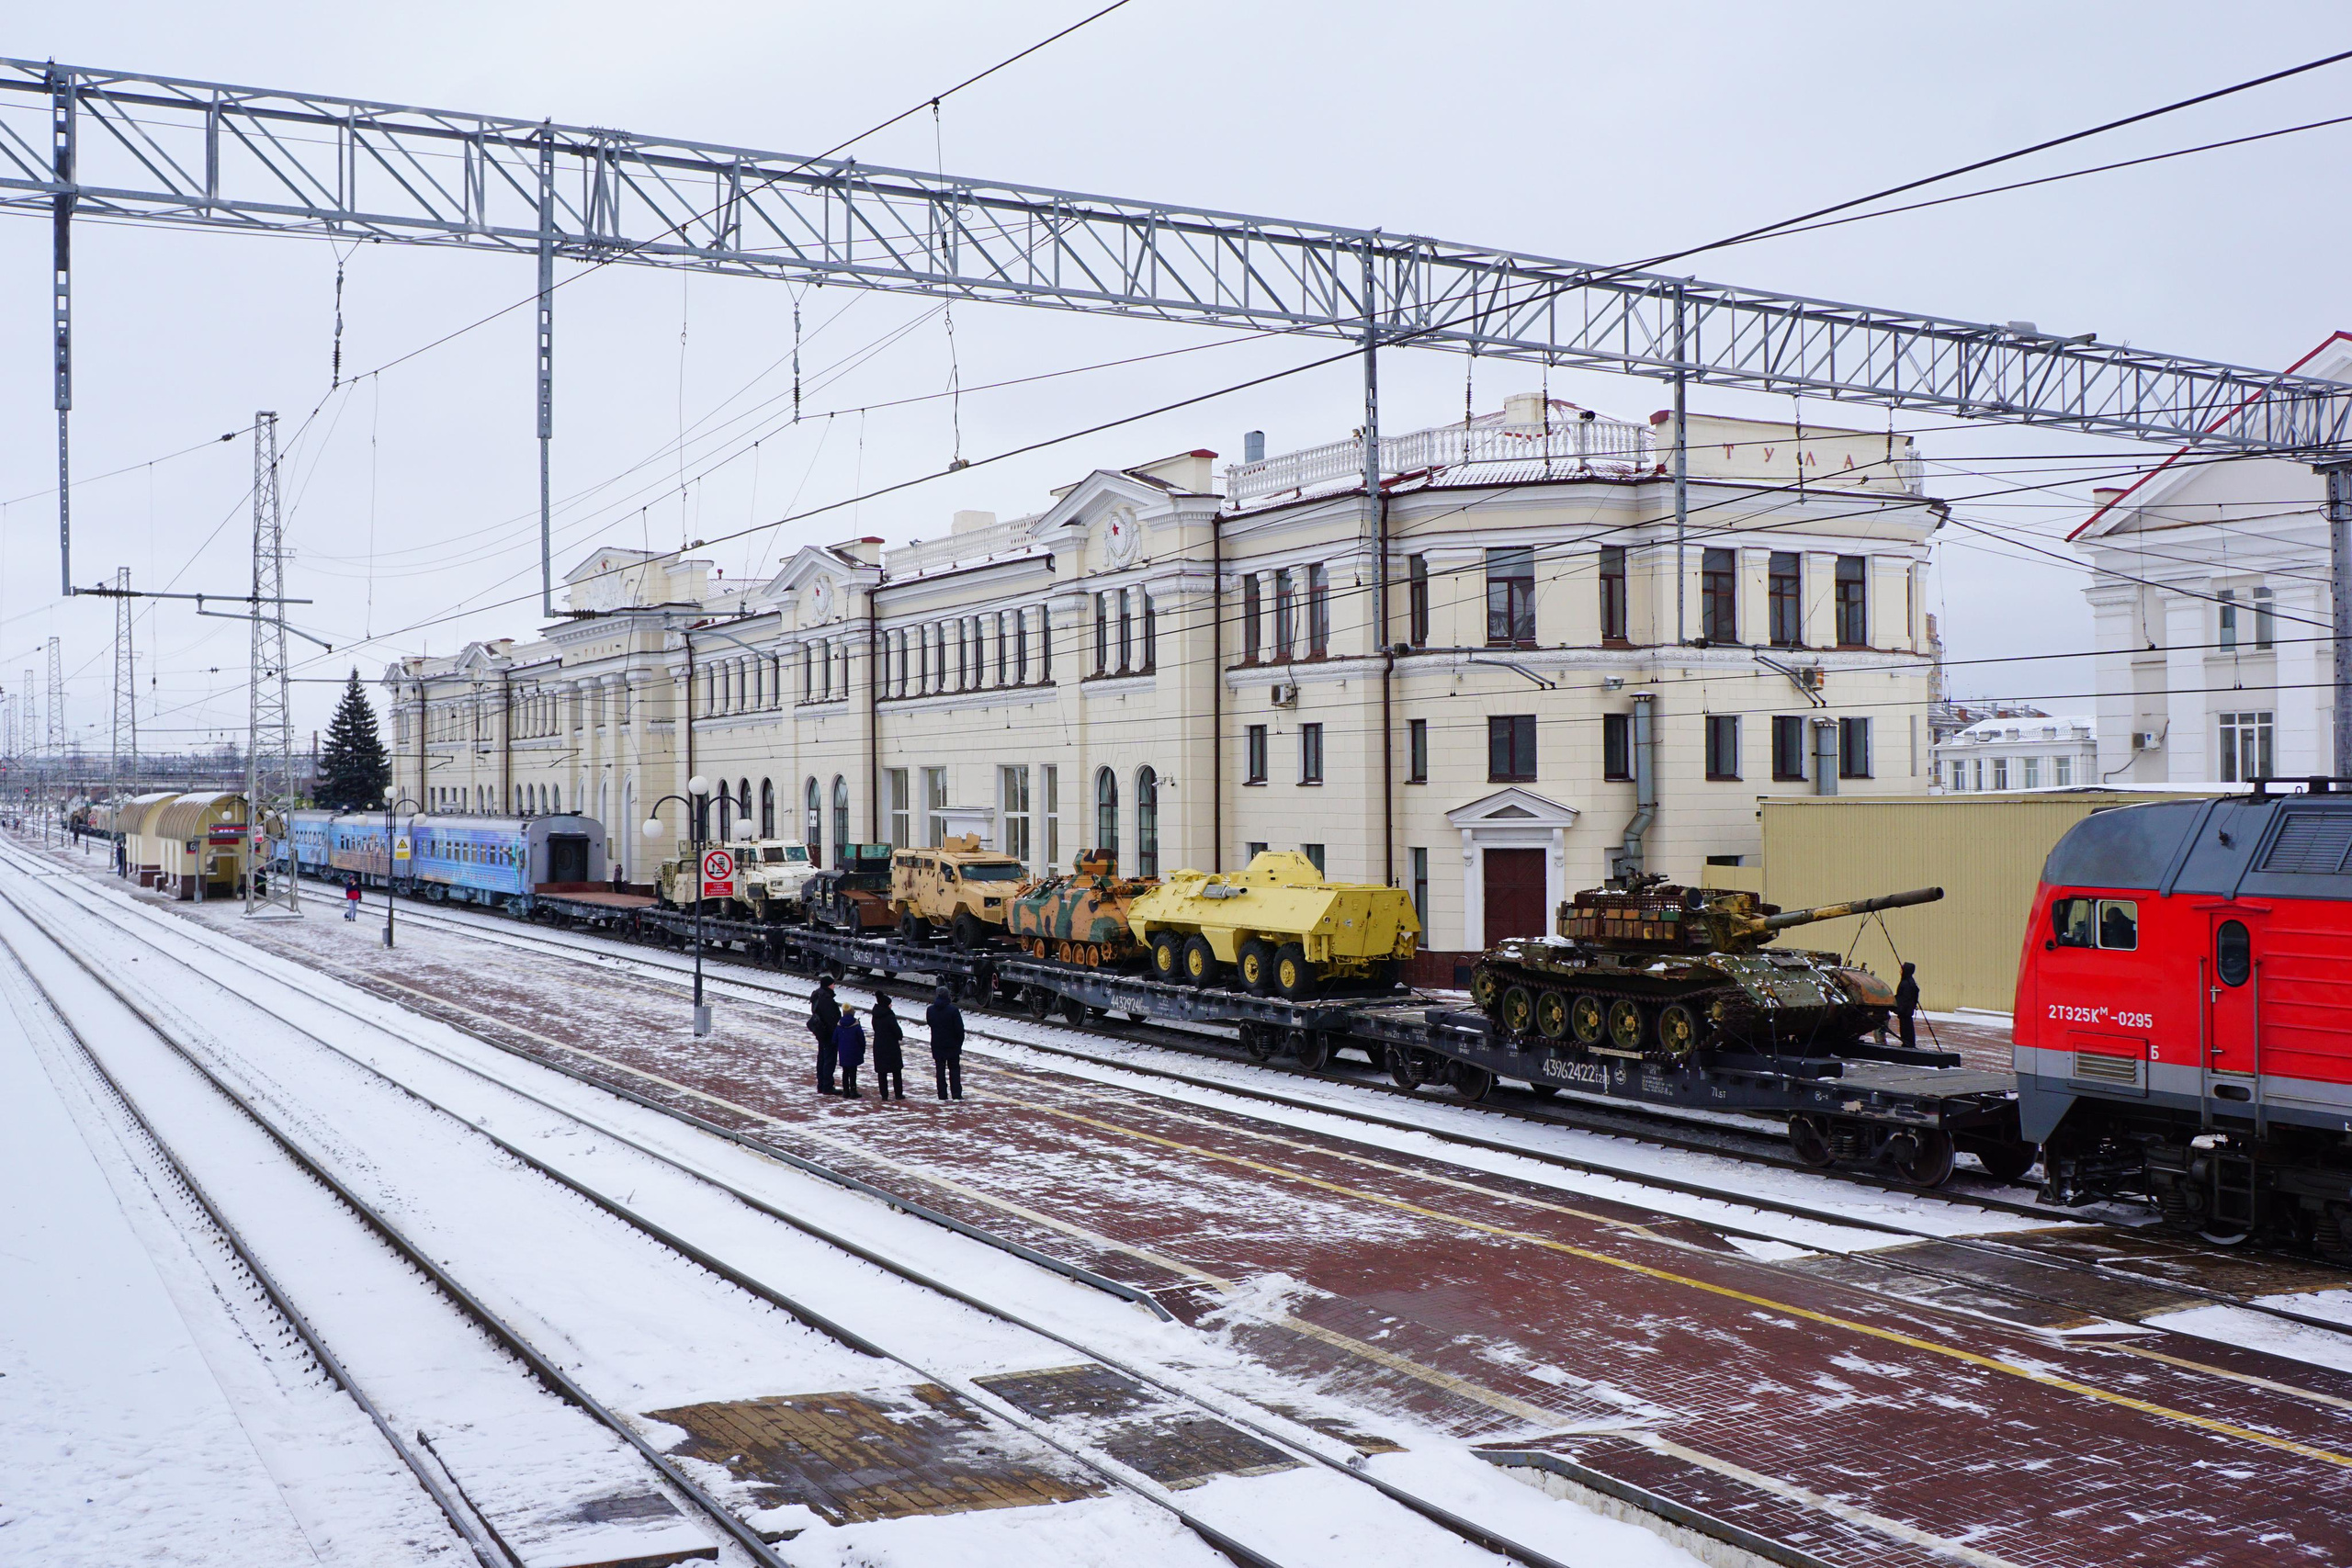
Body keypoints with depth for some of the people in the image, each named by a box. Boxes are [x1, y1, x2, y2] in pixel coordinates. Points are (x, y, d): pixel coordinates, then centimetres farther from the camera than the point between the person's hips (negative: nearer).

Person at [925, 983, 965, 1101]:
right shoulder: (953, 1010, -14)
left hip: (937, 1046, 2)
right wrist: (959, 1043, 0)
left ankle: (943, 1096, 7)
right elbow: (959, 1028, -12)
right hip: (952, 1045, -2)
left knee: (940, 1070, 8)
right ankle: (956, 1095, 5)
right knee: (954, 1069, 8)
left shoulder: (930, 1010, -2)